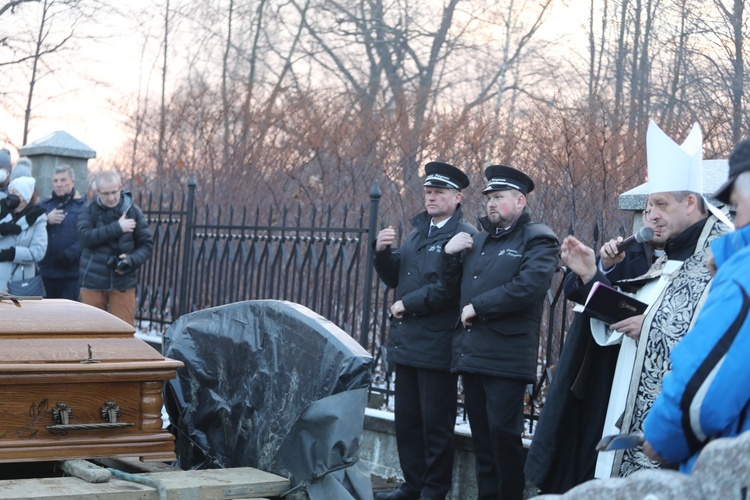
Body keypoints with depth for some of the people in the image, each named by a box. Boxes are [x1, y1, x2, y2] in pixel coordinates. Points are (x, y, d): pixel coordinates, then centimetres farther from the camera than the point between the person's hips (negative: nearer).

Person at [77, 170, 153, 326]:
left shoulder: (133, 212, 2)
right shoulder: (89, 211, 1)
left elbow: (146, 244, 5)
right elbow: (85, 236, -16)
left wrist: (131, 260, -15)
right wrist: (117, 228, -19)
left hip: (123, 283, 0)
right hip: (93, 282, 0)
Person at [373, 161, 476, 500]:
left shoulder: (464, 237, -9)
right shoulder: (417, 233, 18)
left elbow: (451, 287, -20)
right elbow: (394, 278, 18)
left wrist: (408, 304, -14)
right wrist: (383, 252, -1)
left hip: (437, 346, -8)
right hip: (407, 343, 8)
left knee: (436, 424, 0)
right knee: (407, 419, 14)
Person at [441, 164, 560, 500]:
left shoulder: (538, 240, -4)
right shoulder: (480, 239, 19)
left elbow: (527, 287, -19)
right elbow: (454, 285, 22)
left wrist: (477, 307, -14)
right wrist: (450, 254, 3)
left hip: (507, 356, -7)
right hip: (471, 353, 7)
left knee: (503, 433, -6)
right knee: (481, 434, 11)